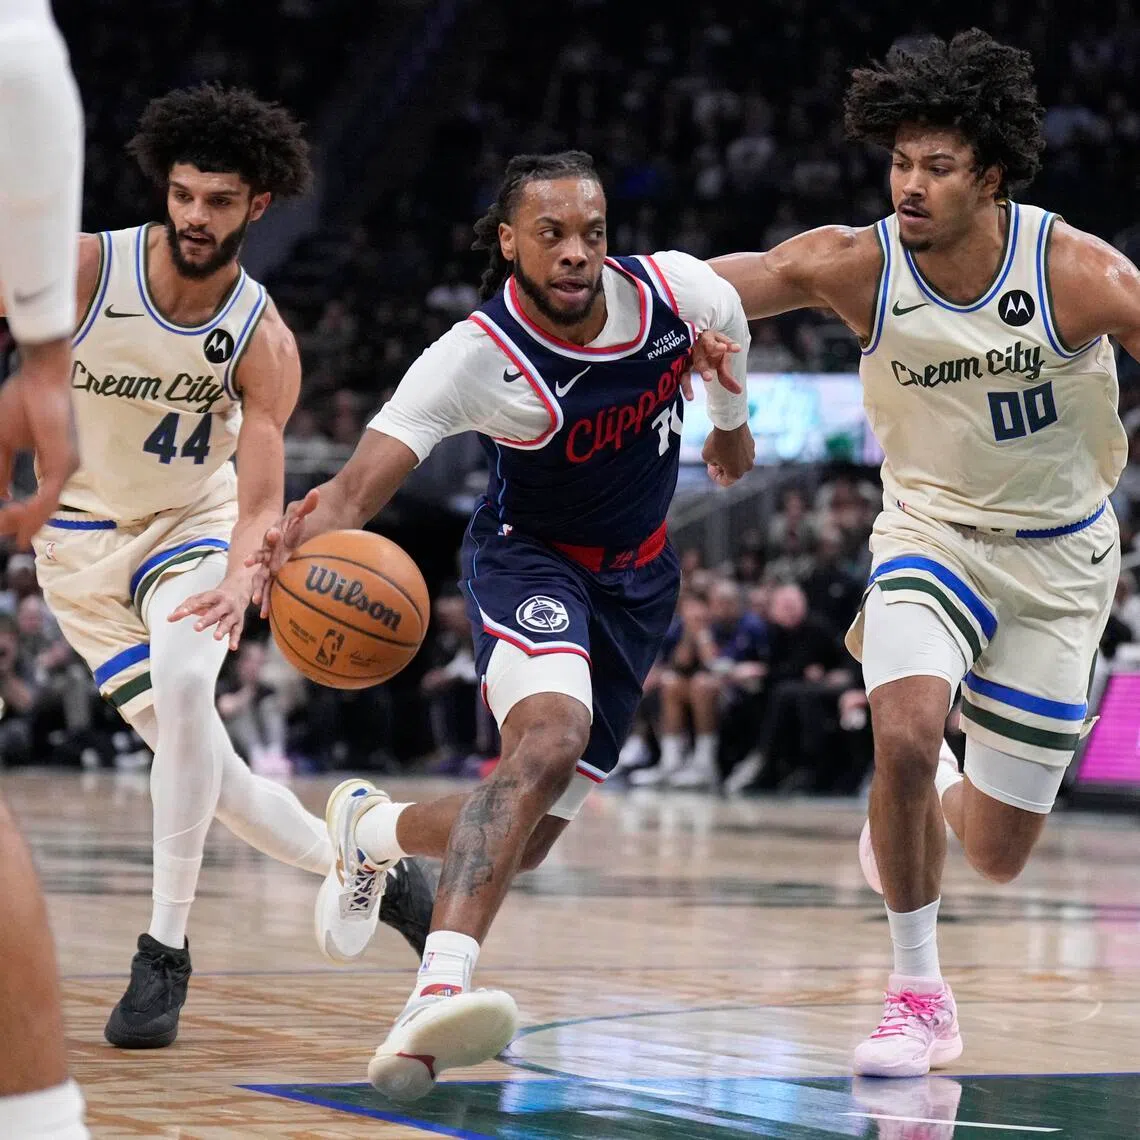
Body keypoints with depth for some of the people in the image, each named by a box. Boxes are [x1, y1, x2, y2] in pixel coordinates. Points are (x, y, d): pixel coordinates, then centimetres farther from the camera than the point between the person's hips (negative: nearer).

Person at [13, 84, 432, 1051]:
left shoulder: (263, 343, -17)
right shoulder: (82, 271, -18)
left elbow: (261, 504, -19)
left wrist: (240, 581, -40)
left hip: (191, 528, -1)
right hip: (81, 538, 1)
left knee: (183, 681, -32)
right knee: (202, 761, -6)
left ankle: (166, 951, -23)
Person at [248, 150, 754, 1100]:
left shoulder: (675, 290, -17)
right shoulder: (476, 358, -27)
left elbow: (728, 326, 10)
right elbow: (362, 483, -37)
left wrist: (731, 417, 28)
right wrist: (306, 536, -59)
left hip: (637, 577, 5)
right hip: (530, 556, -5)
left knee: (526, 837, 4)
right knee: (549, 737, -37)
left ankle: (372, 826, 37)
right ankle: (439, 990, -47)